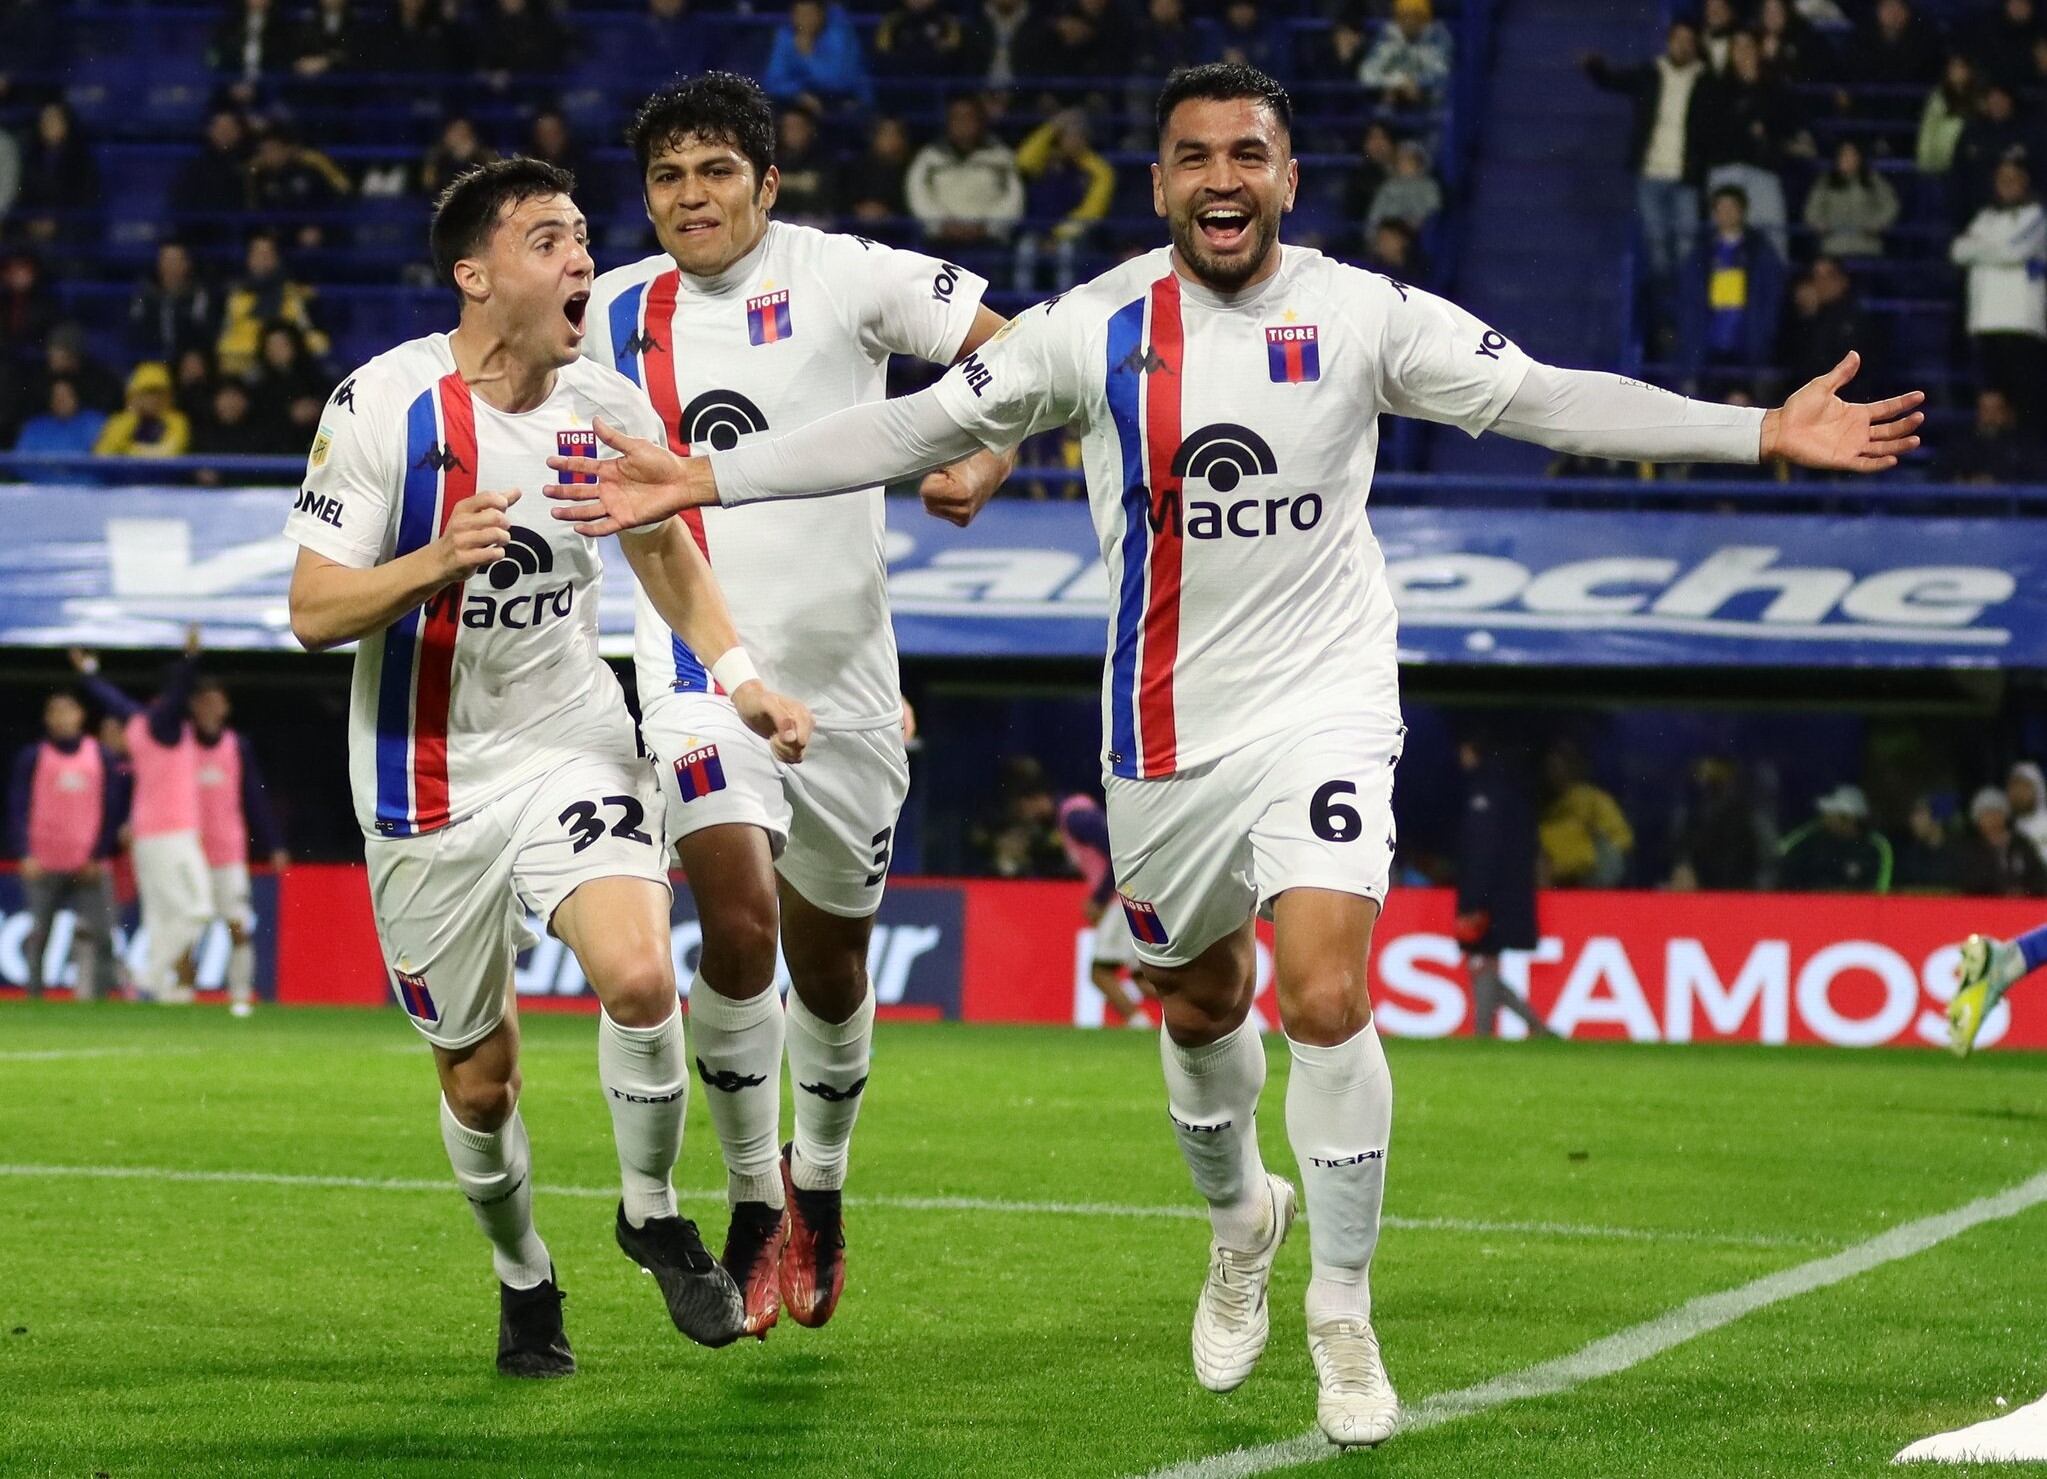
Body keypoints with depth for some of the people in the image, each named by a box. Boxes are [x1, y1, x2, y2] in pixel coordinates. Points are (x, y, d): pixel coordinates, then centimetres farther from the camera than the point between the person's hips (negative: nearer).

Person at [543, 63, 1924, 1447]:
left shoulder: (1365, 314, -6)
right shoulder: (1096, 327, -4)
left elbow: (1549, 398, -7)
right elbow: (913, 428, -1)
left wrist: (1766, 431, -15)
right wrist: (703, 480, -6)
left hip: (1326, 704, -2)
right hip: (1167, 728, 2)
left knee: (1326, 995, -18)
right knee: (1200, 1006, 16)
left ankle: (1344, 1318, -3)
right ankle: (1240, 1217, 48)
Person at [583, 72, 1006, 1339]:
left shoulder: (843, 277, -6)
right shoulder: (619, 313, 5)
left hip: (843, 674, 0)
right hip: (703, 672, 0)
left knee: (831, 961, 11)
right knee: (740, 925, -21)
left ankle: (819, 1188, 37)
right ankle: (754, 1200, -4)